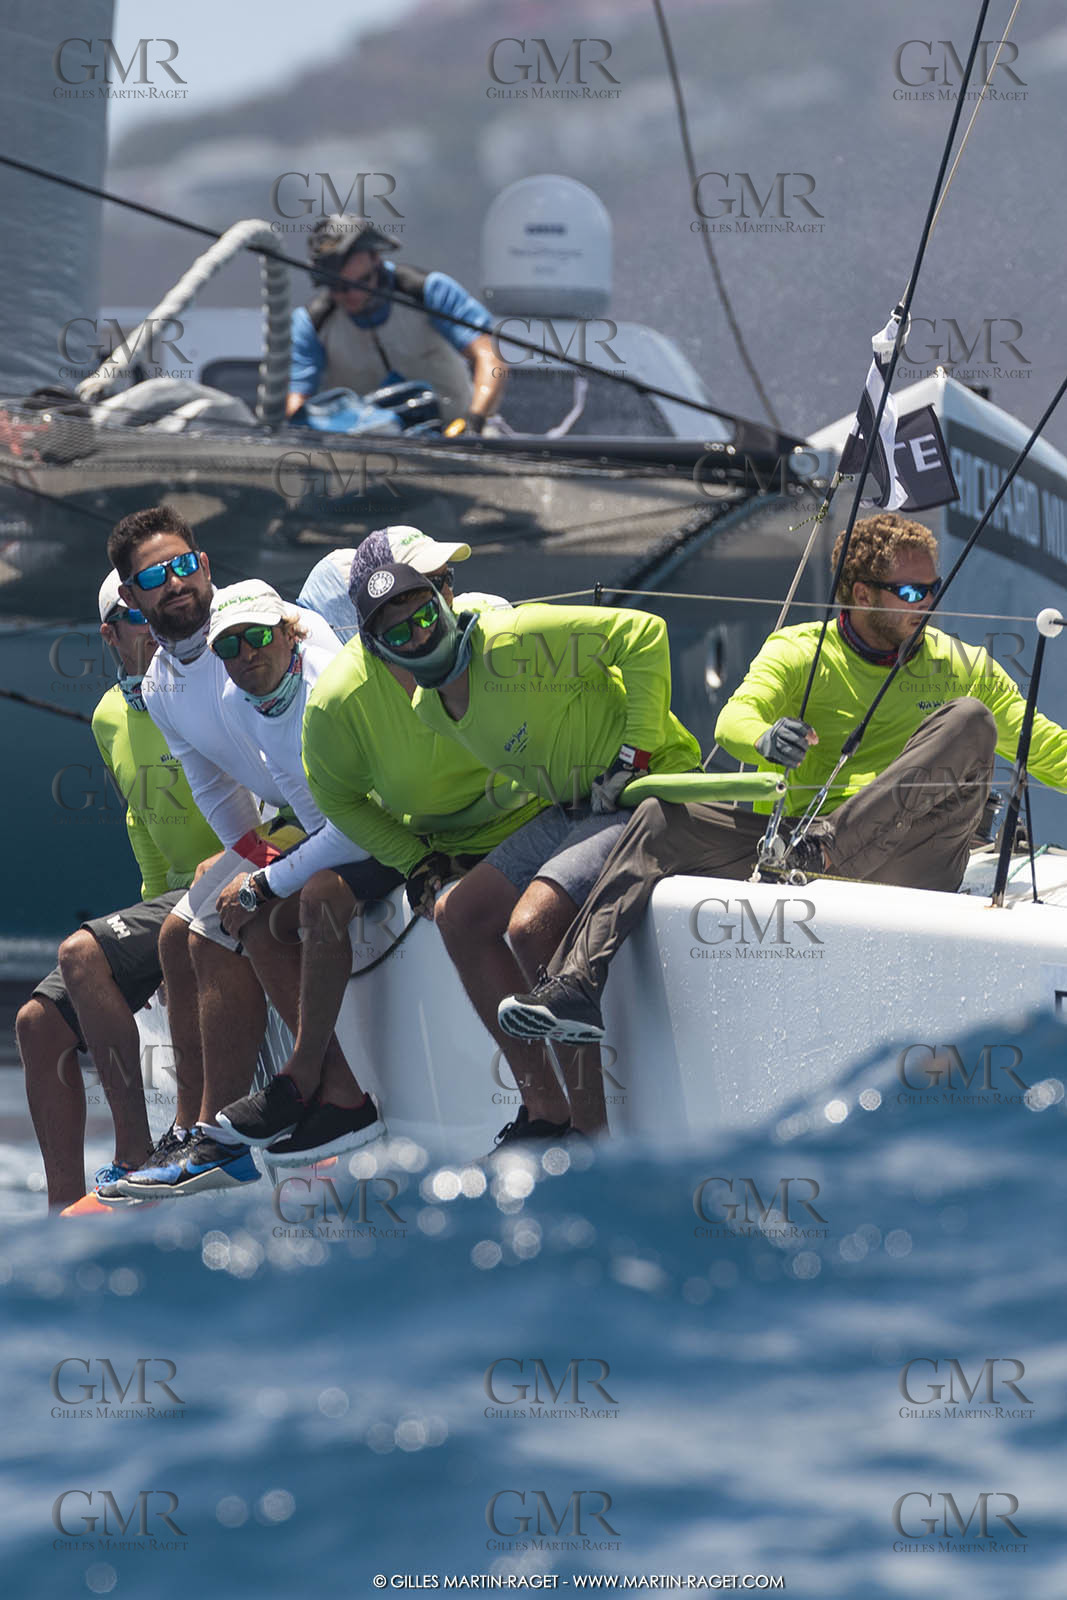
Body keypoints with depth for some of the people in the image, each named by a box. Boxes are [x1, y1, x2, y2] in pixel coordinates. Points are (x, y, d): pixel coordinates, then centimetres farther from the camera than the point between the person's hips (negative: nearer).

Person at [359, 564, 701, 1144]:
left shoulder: (509, 643, -22)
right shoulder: (430, 710, 6)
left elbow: (643, 634, -24)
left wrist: (635, 756, -22)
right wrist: (504, 785, 10)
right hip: (571, 808, 10)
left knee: (532, 924, -27)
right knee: (457, 916, 4)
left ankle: (597, 1125, -19)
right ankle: (544, 1107, 5)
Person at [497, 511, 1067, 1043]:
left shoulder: (960, 668, 15)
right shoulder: (797, 652, 10)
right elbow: (734, 720, -8)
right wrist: (765, 739, -32)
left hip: (908, 861, -1)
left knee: (967, 720, -22)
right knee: (663, 819, -16)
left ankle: (825, 847, -34)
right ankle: (576, 989, -29)